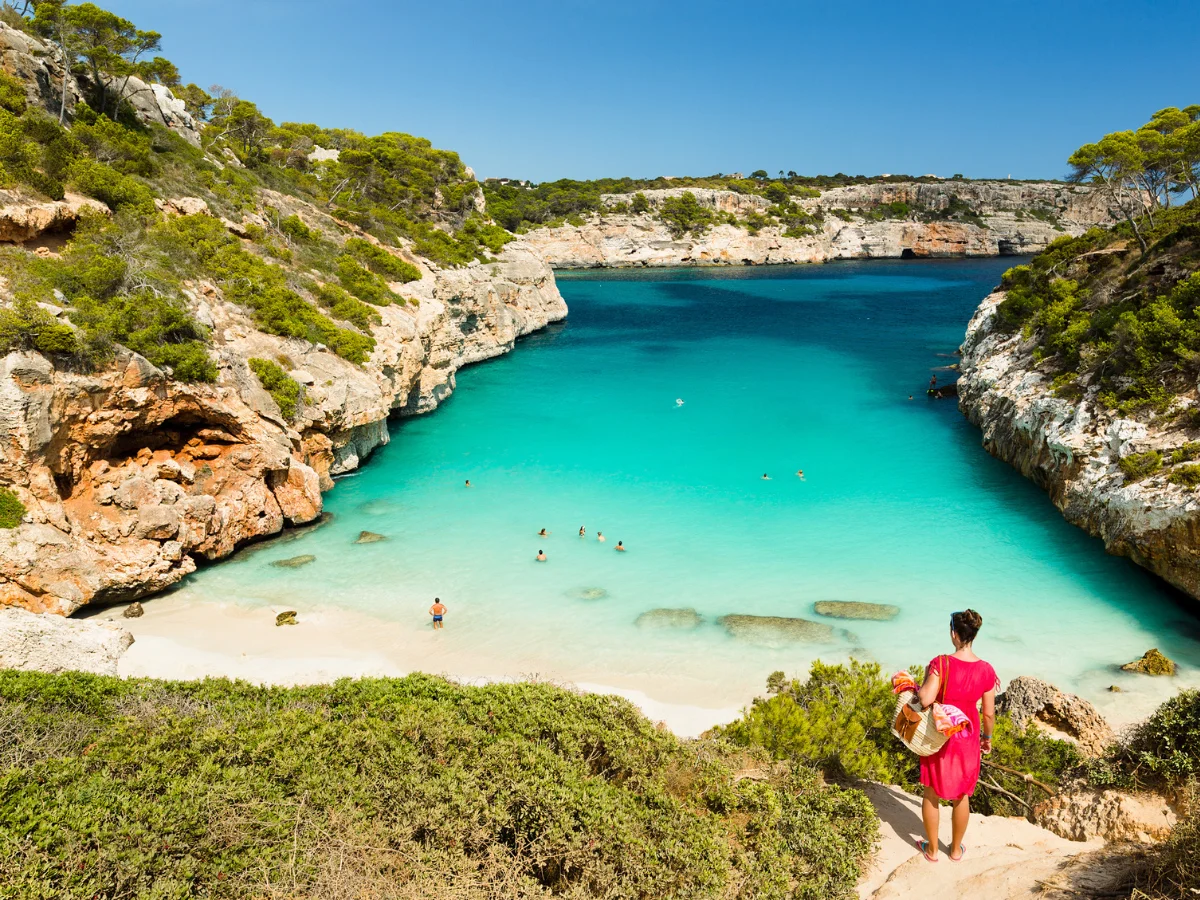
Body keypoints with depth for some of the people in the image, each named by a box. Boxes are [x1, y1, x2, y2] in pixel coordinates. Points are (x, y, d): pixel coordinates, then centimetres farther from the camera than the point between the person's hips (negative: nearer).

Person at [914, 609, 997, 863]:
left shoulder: (941, 663, -23)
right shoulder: (986, 670, -13)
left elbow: (926, 700, -30)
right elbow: (989, 714, -5)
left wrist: (917, 686, -9)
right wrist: (987, 738, 12)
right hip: (967, 739, 3)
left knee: (932, 793, 17)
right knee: (962, 796, 22)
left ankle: (932, 849, 31)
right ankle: (956, 849, 38)